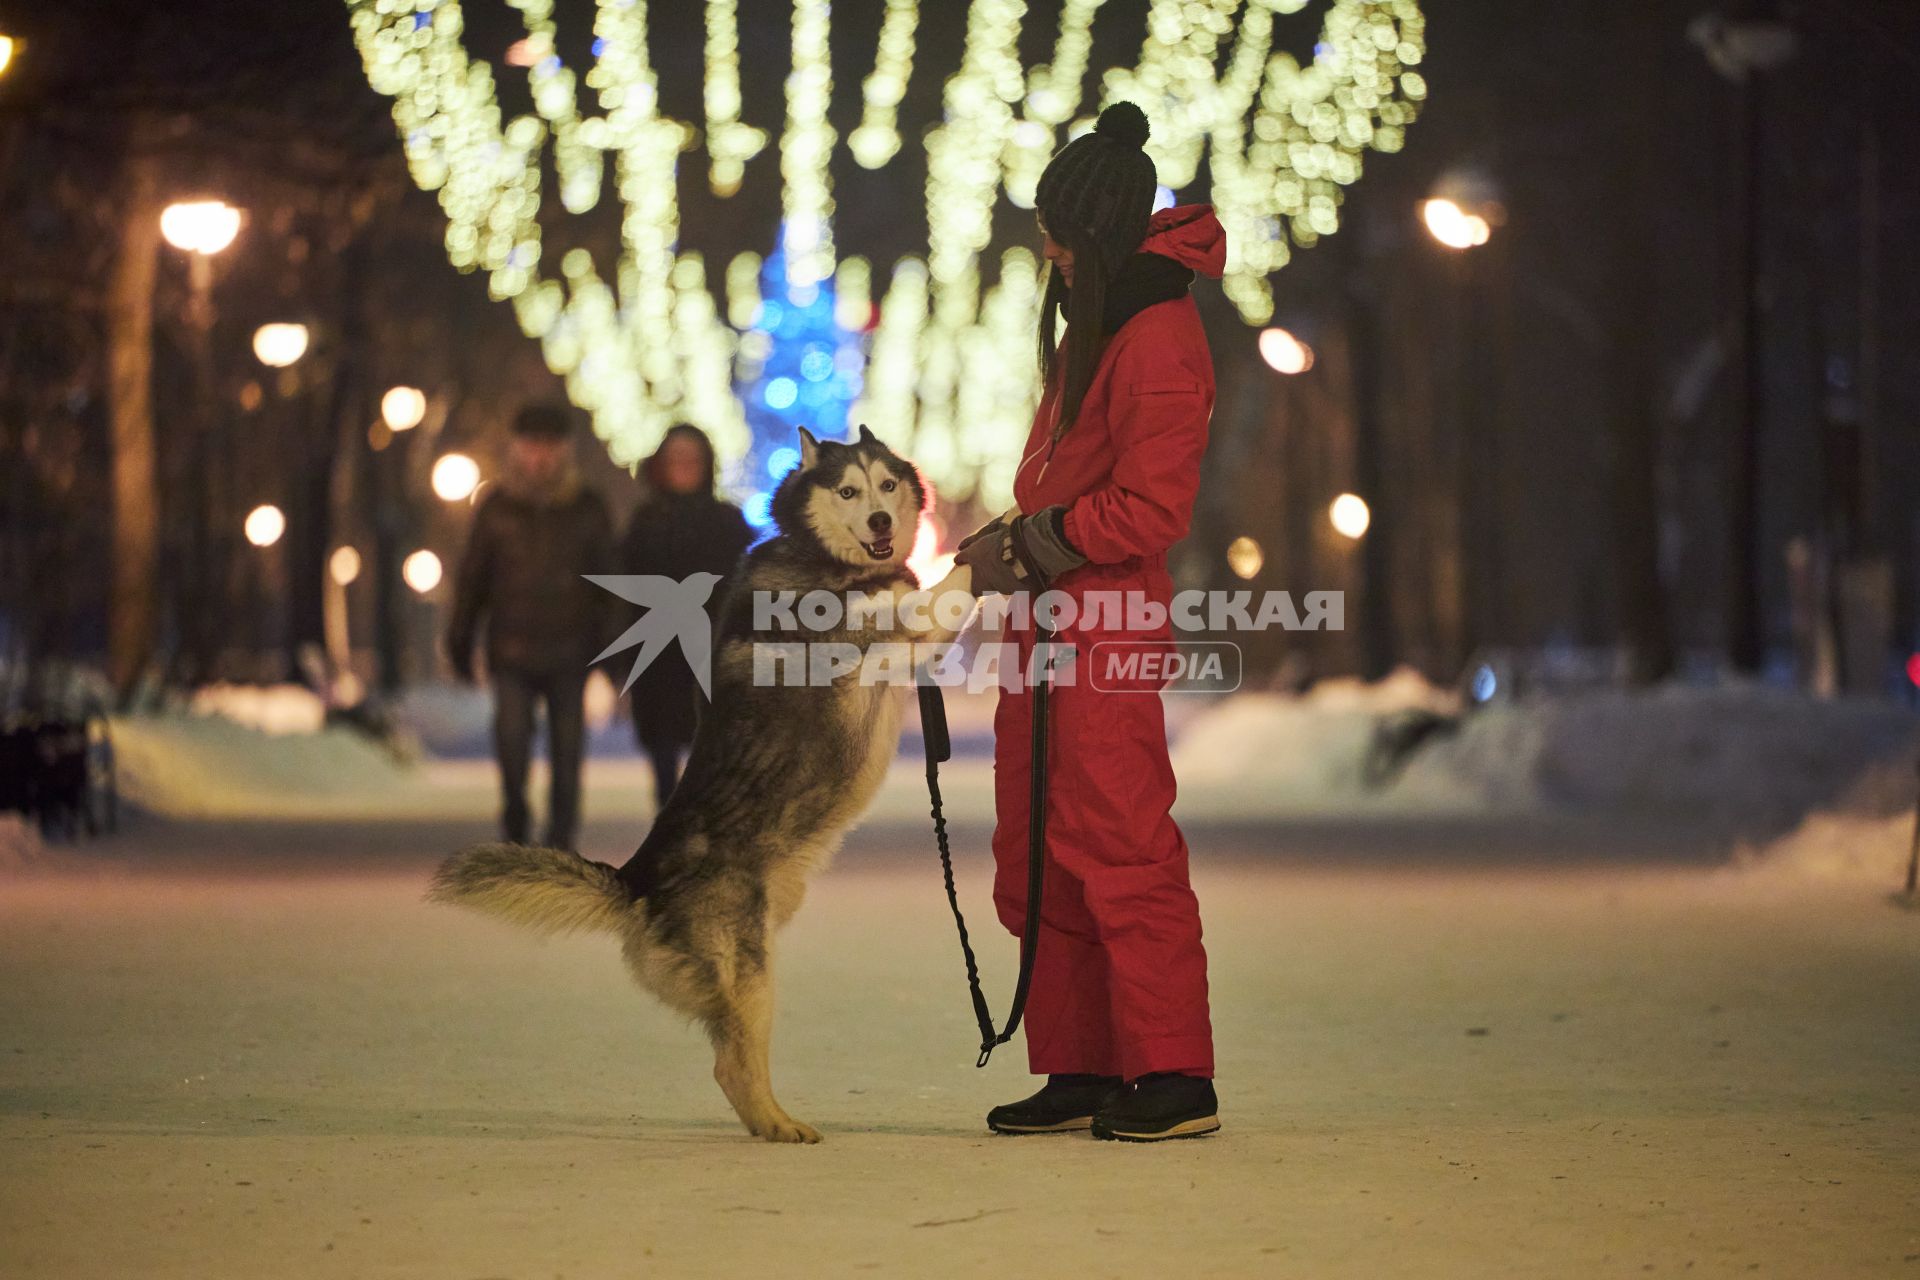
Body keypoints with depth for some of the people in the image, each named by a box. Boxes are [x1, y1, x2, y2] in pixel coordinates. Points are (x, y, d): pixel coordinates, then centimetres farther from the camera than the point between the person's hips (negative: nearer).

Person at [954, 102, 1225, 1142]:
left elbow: (1148, 509, -19)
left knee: (1119, 844, -10)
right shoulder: (1096, 321, 17)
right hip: (1049, 623, 10)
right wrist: (1012, 539, 11)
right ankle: (1079, 1071, 15)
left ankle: (1174, 1080, -6)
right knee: (1034, 859, 10)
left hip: (1109, 619, -10)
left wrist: (1032, 547, -11)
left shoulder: (1159, 341, -14)